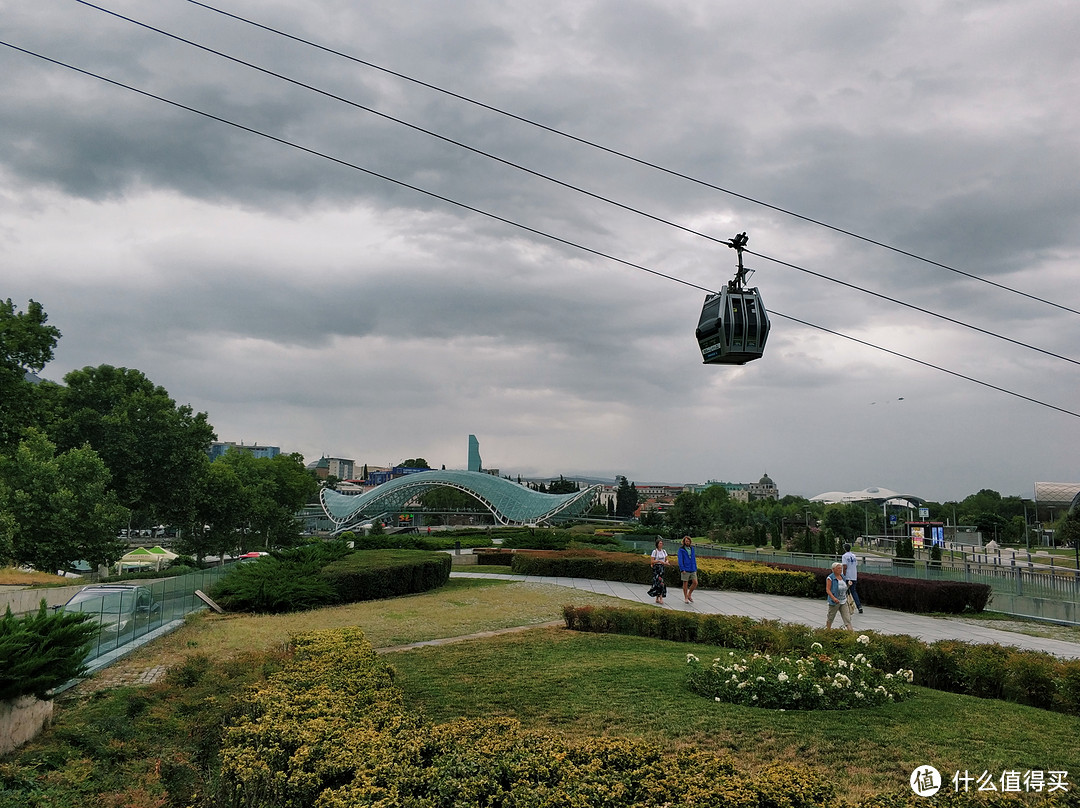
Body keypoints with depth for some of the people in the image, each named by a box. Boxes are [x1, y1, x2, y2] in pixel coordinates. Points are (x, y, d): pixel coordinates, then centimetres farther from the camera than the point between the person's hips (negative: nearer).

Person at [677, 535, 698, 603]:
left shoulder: (692, 549, 12)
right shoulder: (681, 549, -4)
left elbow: (694, 559, 17)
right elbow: (680, 560, -9)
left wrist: (695, 569, 12)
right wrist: (682, 569, -16)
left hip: (692, 569, 5)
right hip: (685, 570, -5)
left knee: (695, 583, -2)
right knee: (685, 583, 2)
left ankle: (689, 595, 16)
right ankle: (685, 598, 12)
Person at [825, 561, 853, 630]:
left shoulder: (842, 576, 9)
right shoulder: (830, 578, -11)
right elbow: (827, 590, -16)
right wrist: (833, 598, -28)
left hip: (843, 601, 5)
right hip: (834, 601, -5)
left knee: (847, 618, -5)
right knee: (831, 617, 9)